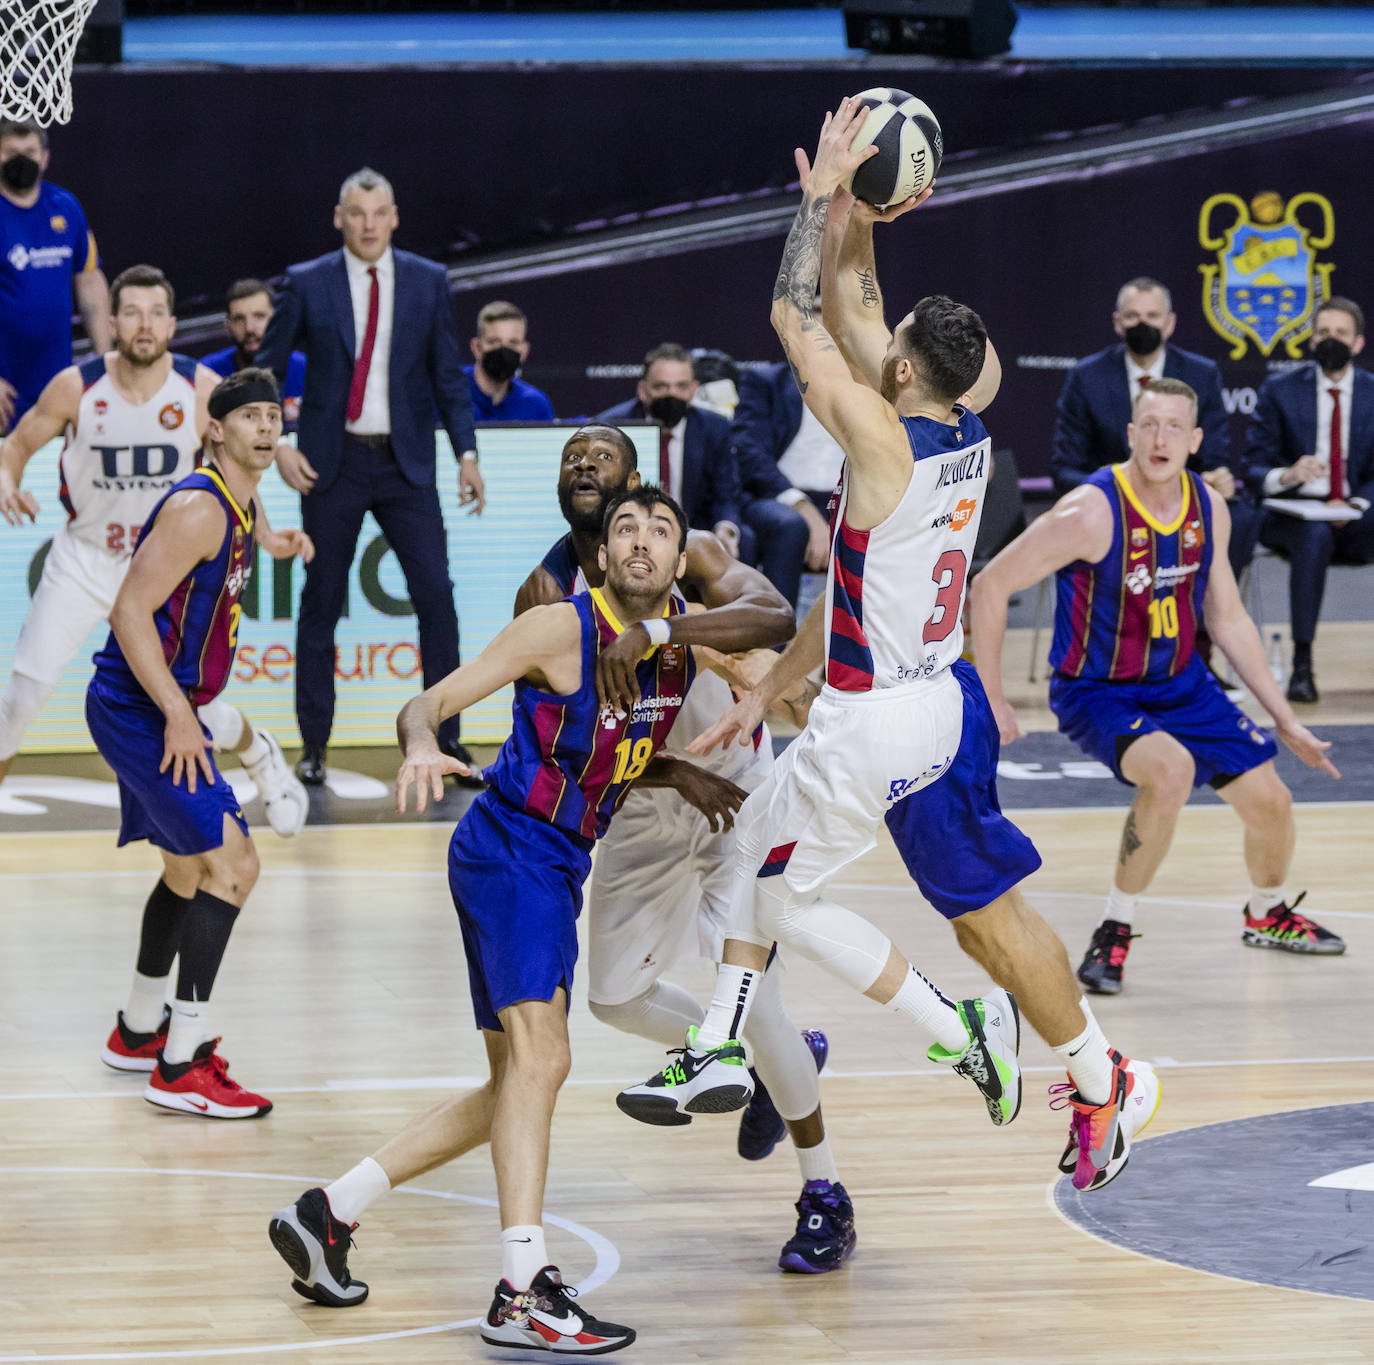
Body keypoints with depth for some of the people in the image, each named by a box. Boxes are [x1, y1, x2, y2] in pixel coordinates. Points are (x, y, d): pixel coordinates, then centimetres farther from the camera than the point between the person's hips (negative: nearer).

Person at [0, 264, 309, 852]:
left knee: (193, 705, 1)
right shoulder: (76, 387, -16)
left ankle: (261, 757, 34)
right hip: (84, 559, 0)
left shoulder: (201, 389, -14)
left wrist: (265, 536, -7)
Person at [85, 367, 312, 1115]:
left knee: (191, 872, 24)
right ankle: (181, 1068, -17)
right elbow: (129, 611, -24)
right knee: (232, 861, -17)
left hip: (165, 708, 11)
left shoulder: (242, 506, 10)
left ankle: (139, 1030, 42)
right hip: (138, 710, -11)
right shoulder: (198, 508, -20)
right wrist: (179, 716, -25)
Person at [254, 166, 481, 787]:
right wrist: (277, 446, -6)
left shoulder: (428, 282, 5)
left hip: (406, 462, 1)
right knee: (321, 601, 3)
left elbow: (449, 375, 8)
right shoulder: (306, 284, 0)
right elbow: (266, 370, 6)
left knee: (435, 592, -8)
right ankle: (313, 746, 11)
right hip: (331, 463, -1)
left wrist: (466, 453, -2)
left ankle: (446, 736, 1)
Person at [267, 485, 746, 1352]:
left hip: (557, 871, 9)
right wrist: (422, 745, -36)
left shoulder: (685, 640, 7)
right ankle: (524, 1294, -30)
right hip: (511, 850, -9)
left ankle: (329, 1214, 24)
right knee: (540, 1057, -23)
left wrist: (683, 776, 7)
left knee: (516, 1088, 14)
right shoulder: (561, 629, -14)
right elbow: (429, 704, -15)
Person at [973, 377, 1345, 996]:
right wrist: (992, 701, -18)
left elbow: (1227, 618, 8)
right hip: (1096, 691, -6)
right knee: (1171, 771, -34)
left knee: (1270, 800, 6)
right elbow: (989, 586, -19)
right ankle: (1114, 930, -15)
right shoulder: (1091, 513, -26)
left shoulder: (1209, 509, -5)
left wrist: (1284, 719, 9)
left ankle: (1268, 915, 40)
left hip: (1180, 683, 6)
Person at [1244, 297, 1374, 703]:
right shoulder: (1280, 390, 6)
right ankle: (1301, 666, -39)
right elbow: (1254, 467, 2)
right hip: (1292, 513, -2)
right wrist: (1285, 476, -22)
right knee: (1315, 537, -38)